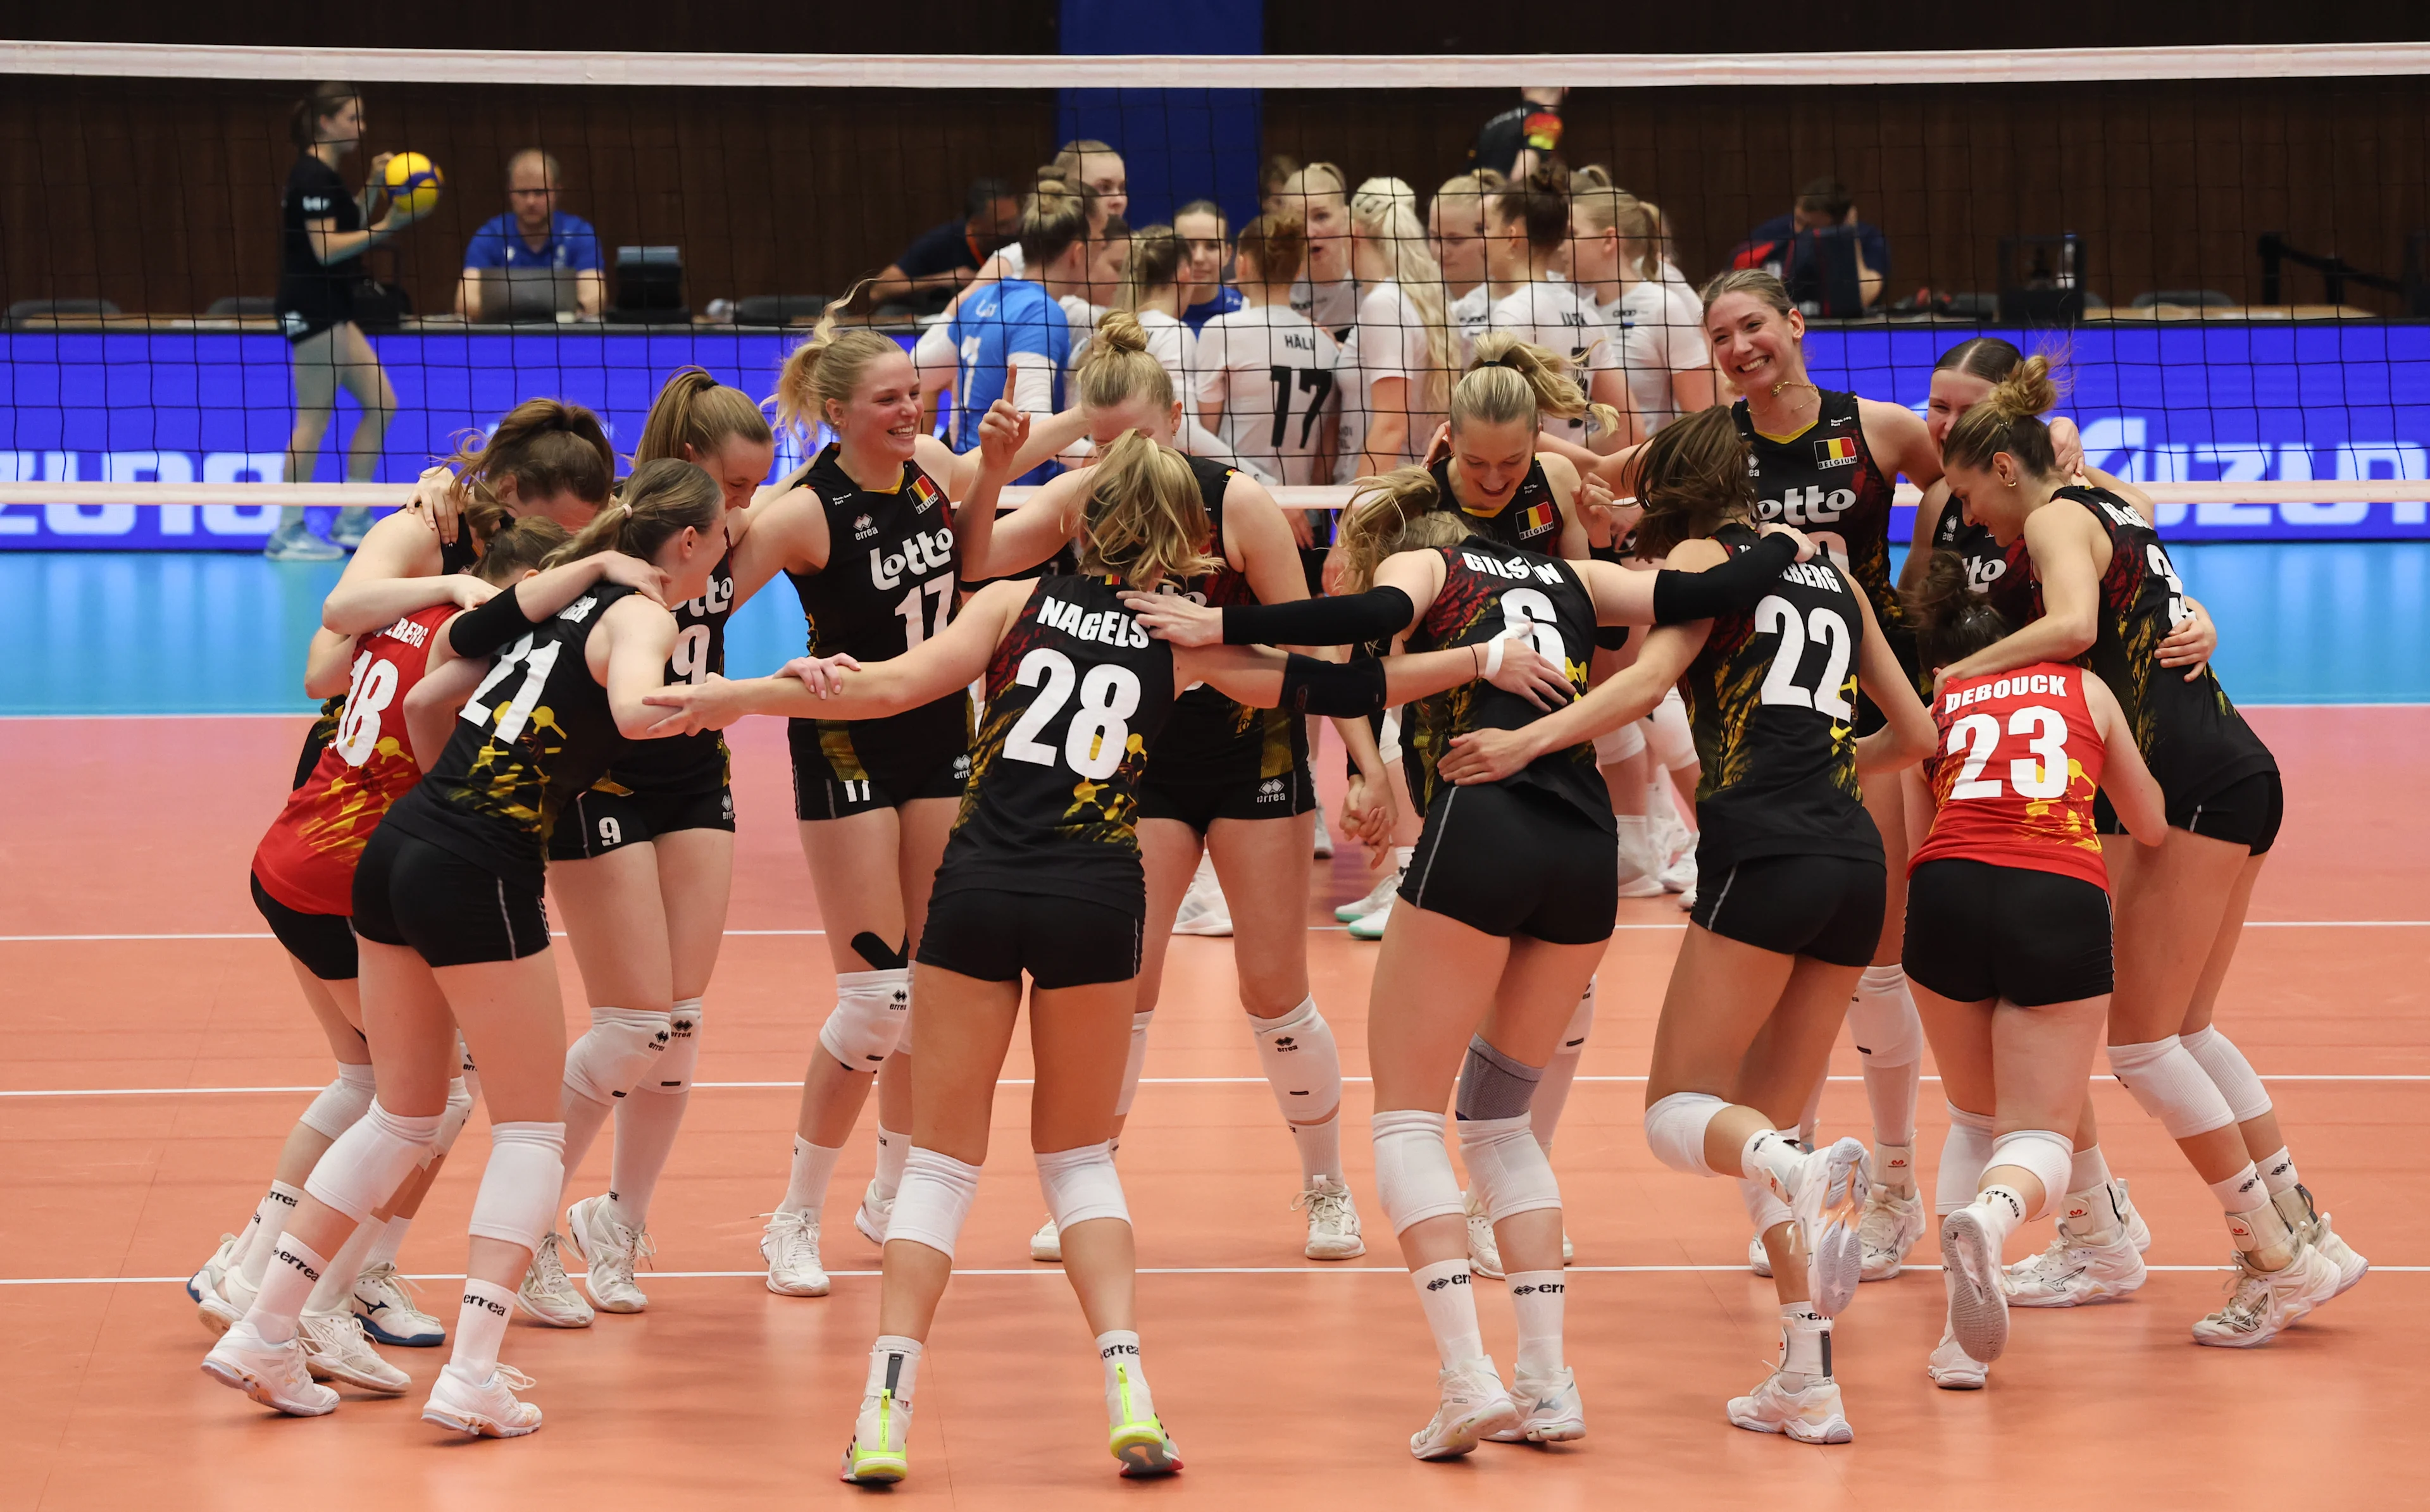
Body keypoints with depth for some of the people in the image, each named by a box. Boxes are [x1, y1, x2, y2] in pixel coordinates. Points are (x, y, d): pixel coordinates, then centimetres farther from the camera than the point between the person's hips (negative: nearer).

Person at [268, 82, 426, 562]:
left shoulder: (325, 176, 15)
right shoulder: (313, 176, -14)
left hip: (331, 311, 10)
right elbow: (326, 248, -20)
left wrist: (372, 188, 11)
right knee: (315, 419, -8)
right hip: (311, 310, -10)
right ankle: (288, 534, -3)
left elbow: (345, 230, 19)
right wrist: (385, 227, -21)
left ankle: (352, 520, 14)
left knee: (381, 405, 9)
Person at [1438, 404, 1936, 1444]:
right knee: (1762, 1126, 15)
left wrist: (1530, 739, -21)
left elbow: (1651, 677, -13)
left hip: (1765, 853, -6)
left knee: (1679, 1110, -1)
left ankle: (1806, 1173, -35)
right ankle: (1808, 1386, 5)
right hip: (1854, 861, 6)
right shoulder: (1832, 576, 23)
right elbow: (1914, 734, 29)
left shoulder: (1703, 557, 6)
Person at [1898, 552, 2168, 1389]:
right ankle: (1992, 1213, -35)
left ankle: (1964, 1335, 6)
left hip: (1949, 889, 1)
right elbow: (2152, 827, 32)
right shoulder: (2084, 688, 25)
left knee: (1974, 1118, 22)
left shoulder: (1932, 709, 24)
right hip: (2064, 901, -1)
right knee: (2039, 1135, 3)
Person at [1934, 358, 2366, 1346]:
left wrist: (1955, 675, -16)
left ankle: (2281, 1260, -4)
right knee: (2185, 1030, 14)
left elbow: (2073, 626, -23)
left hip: (2197, 782, -9)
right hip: (2235, 780, 9)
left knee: (2141, 1040, -5)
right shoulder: (2105, 512, 23)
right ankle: (2305, 1239, 14)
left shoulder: (2055, 517, -4)